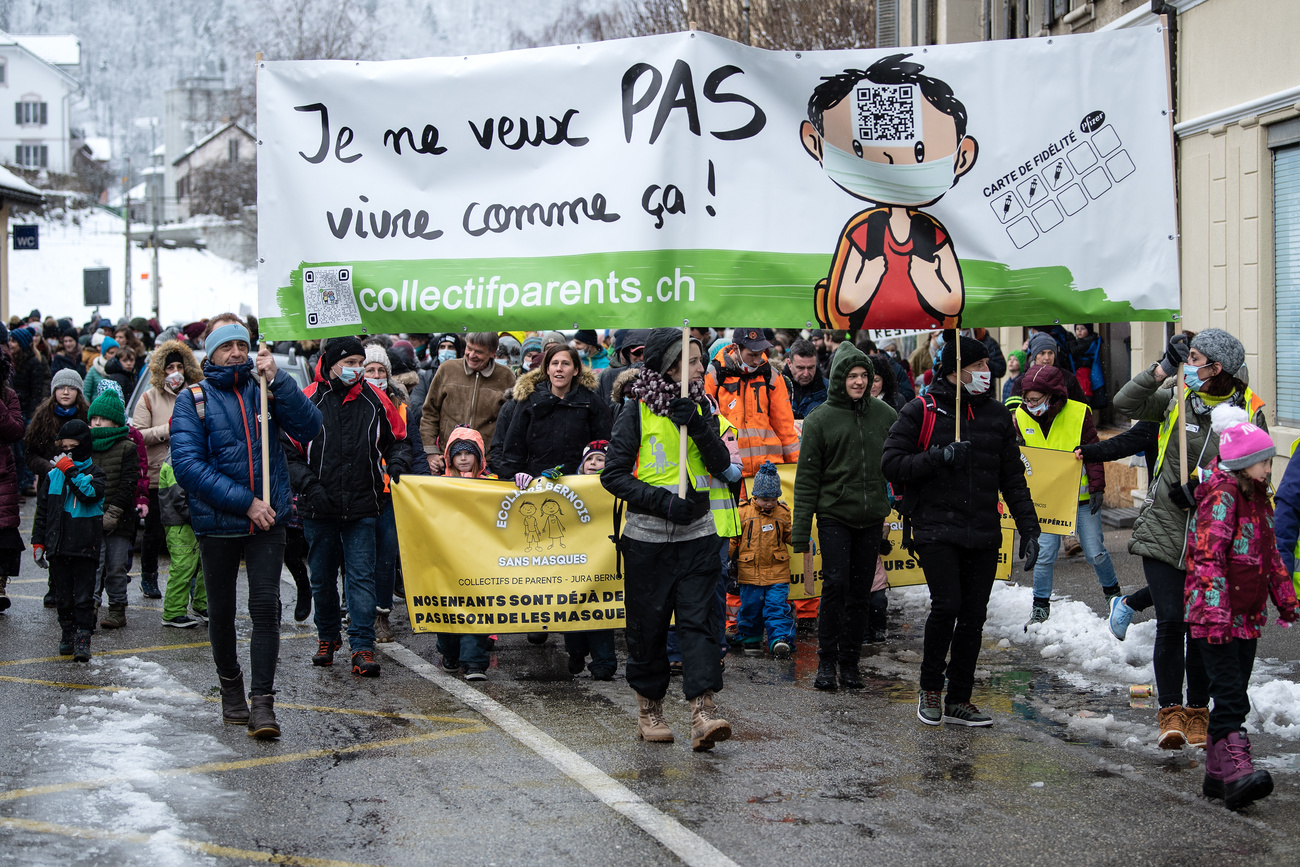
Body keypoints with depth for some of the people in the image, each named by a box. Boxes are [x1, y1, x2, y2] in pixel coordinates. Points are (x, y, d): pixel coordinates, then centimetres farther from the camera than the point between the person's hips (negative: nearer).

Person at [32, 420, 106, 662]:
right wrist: (38, 541, 10)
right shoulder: (53, 475, 10)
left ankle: (83, 639, -3)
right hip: (57, 546, 3)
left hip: (85, 547, -3)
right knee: (63, 596, 9)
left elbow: (90, 493, -21)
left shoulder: (94, 474, 1)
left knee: (84, 597, -5)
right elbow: (42, 511, 14)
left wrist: (71, 470, -17)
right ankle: (67, 634, 22)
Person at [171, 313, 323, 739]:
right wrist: (245, 501, -18)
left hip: (268, 519, 0)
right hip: (217, 523, 0)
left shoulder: (265, 389, 3)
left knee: (266, 607, -8)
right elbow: (188, 464, -14)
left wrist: (277, 379, -18)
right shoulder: (193, 400, -4)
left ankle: (263, 703, -6)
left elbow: (309, 428, -10)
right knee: (221, 611, 14)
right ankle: (231, 688, 34)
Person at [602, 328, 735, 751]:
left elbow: (721, 464, -1)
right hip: (648, 536, -3)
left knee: (699, 620, -8)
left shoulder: (700, 406, 8)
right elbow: (613, 474, -7)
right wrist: (662, 500, -17)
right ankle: (648, 709, 20)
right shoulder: (638, 410, -4)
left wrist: (697, 425, -16)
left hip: (697, 533, 3)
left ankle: (703, 712, -14)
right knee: (648, 623, 4)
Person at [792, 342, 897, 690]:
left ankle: (850, 661, 15)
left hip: (871, 518, 3)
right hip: (834, 515, -3)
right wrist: (800, 532, -5)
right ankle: (826, 661, -2)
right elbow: (807, 479, -2)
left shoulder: (885, 414, 6)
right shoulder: (820, 419, -2)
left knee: (860, 592, 6)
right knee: (835, 584, -12)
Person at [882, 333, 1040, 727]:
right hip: (936, 528, -4)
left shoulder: (997, 415, 12)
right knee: (946, 605, -16)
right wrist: (939, 458, -16)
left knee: (973, 616, 4)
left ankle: (958, 701, 15)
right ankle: (930, 689, 6)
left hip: (983, 533, 4)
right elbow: (892, 464, -4)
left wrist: (1028, 528, 8)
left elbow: (1012, 477, 15)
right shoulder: (921, 412, 0)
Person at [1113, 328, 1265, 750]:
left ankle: (1198, 711, 21)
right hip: (1163, 530, 0)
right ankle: (1170, 711, 5)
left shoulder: (1249, 410, -2)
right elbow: (1125, 404, -6)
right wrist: (1163, 368, -14)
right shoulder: (1176, 398, 2)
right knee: (1170, 622, -6)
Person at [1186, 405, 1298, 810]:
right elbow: (1208, 557, -21)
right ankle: (1237, 770, -25)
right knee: (1230, 695, -17)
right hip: (1217, 614, -9)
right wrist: (1215, 614, -27)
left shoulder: (1256, 494, 15)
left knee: (1234, 695, 10)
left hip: (1248, 615, 9)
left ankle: (1218, 774, 17)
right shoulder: (1220, 495, -13)